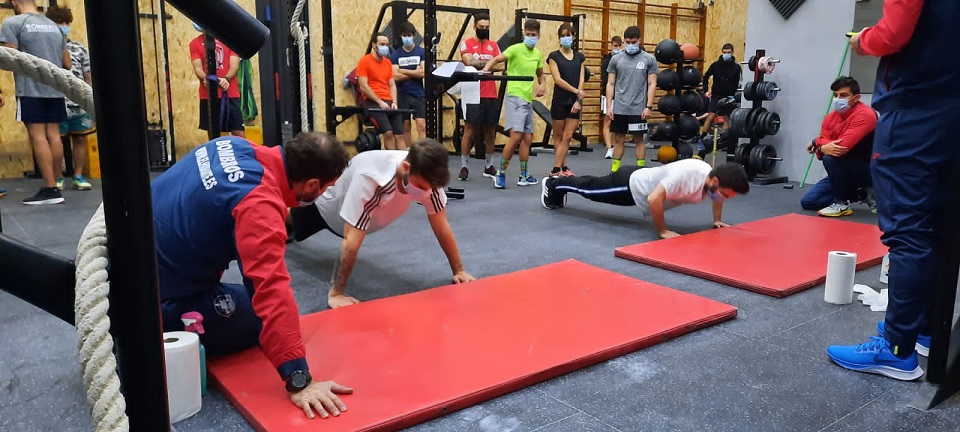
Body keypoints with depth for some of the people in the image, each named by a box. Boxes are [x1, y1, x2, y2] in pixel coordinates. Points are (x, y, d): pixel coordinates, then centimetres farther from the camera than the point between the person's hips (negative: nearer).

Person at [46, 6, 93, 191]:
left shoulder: (80, 49, 10)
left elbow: (88, 77, 13)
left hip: (80, 104, 3)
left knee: (80, 139, 6)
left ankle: (78, 176, 17)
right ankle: (56, 177, 15)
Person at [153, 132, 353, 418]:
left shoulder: (236, 146, -6)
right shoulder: (260, 206, -30)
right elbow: (273, 290, -37)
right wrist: (299, 381, -38)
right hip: (160, 296, -8)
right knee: (260, 319, 6)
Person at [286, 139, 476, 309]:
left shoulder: (426, 177, -36)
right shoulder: (369, 178, -52)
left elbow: (441, 226, -25)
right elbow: (351, 241, -47)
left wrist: (458, 270, -22)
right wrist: (335, 293, -41)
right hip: (330, 206, -5)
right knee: (294, 222, 28)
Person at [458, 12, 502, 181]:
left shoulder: (494, 46, 14)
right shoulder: (466, 44, 2)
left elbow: (501, 66, 1)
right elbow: (469, 62, -16)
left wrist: (478, 64, -11)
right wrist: (489, 63, -9)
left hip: (492, 95, 4)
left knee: (490, 132, 9)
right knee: (470, 131, -4)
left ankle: (489, 166, 18)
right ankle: (464, 167, 1)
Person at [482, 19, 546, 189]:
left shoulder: (538, 54, 11)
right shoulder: (516, 49, -9)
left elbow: (540, 74, 24)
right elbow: (496, 60, -22)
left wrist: (542, 85, 2)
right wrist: (485, 69, -43)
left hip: (528, 99, 8)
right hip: (515, 97, -7)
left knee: (528, 138, 11)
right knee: (516, 136, -16)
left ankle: (524, 176, 22)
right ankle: (501, 173, -4)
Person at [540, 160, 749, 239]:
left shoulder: (714, 179, -16)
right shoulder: (686, 174, -43)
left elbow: (717, 196, 10)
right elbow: (653, 199, -45)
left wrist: (717, 220, 0)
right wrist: (663, 232, -36)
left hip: (641, 182, 7)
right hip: (632, 185, -7)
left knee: (593, 188, 29)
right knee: (590, 189, 19)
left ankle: (558, 185, 54)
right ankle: (553, 185, 45)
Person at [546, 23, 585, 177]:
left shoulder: (579, 57, 10)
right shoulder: (554, 56, -1)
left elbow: (581, 80, 4)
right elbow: (557, 79, -10)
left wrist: (578, 100, -9)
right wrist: (576, 91, -16)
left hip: (575, 101, 3)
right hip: (560, 101, -3)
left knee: (568, 137, -2)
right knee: (558, 136, 4)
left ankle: (556, 169, 2)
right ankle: (563, 168, 12)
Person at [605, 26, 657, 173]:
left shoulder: (649, 59, 0)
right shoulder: (616, 59, 5)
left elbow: (652, 84, -1)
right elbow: (610, 84, 6)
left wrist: (648, 107, -9)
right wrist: (609, 106, 0)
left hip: (638, 109, -2)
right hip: (619, 108, 2)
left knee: (639, 139, 5)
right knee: (618, 139, 8)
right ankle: (614, 170, 15)